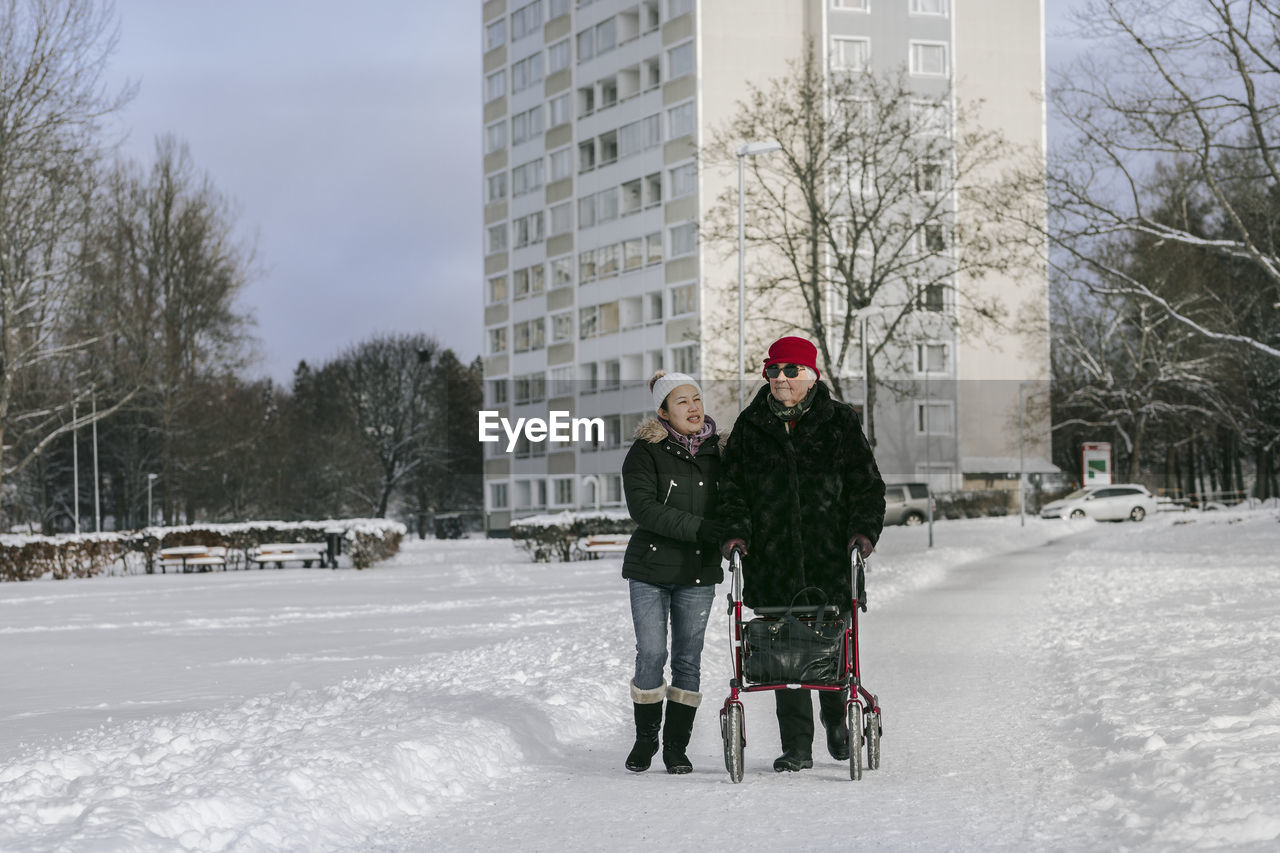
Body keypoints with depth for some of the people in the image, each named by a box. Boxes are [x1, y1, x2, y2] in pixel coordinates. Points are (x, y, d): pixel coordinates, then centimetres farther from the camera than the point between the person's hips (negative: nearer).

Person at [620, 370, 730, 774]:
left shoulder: (716, 450, 7)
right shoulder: (646, 451, -5)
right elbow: (642, 506, -17)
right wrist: (695, 527, -25)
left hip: (699, 572, 3)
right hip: (650, 567, -3)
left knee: (688, 658, 4)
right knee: (651, 653, -4)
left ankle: (676, 746, 12)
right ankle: (645, 738, 14)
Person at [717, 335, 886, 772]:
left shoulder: (839, 421, 4)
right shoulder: (751, 425, 10)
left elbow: (866, 482, 4)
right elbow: (733, 486, 11)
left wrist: (864, 527, -11)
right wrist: (737, 530, -4)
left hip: (829, 555, -1)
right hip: (773, 558, 2)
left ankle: (836, 719, 32)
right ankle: (796, 747, 6)